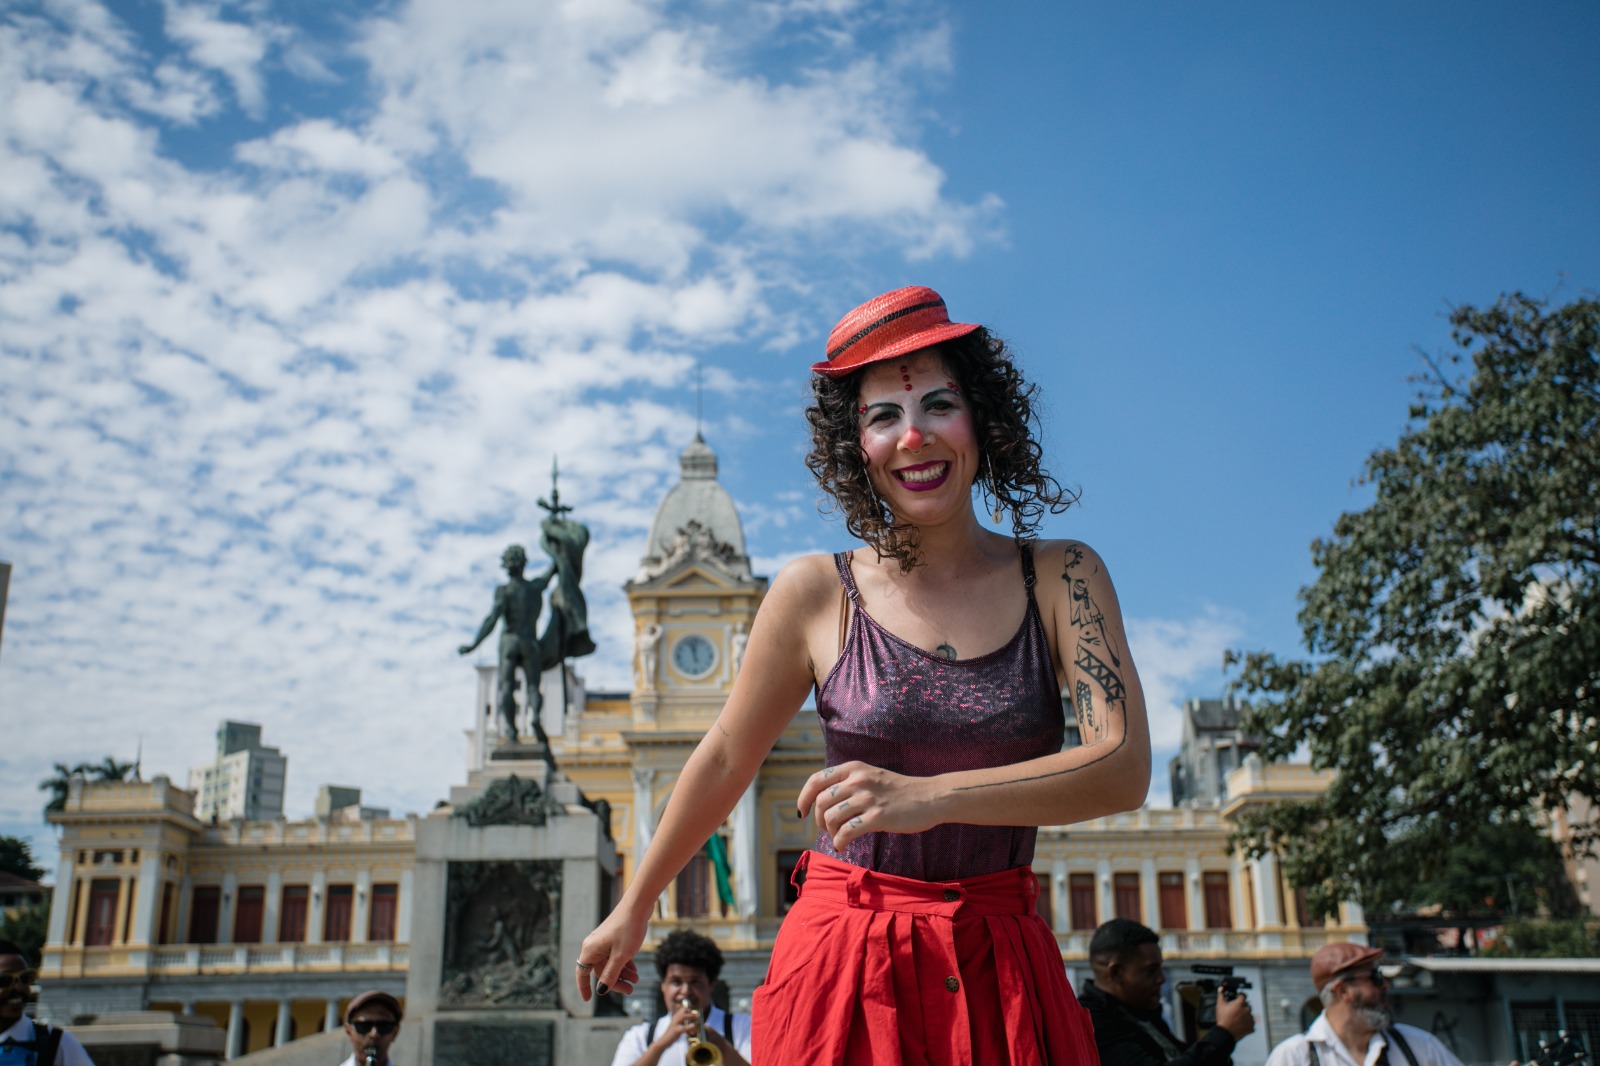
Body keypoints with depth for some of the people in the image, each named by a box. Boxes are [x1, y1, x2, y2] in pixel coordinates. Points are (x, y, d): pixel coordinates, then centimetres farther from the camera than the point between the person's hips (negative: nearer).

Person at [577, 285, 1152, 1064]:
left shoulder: (1060, 577, -3)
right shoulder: (816, 593, -4)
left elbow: (1124, 770, -14)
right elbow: (724, 760, 8)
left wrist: (929, 796, -28)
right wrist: (633, 909, 18)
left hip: (1001, 973, 1)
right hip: (843, 965, 0)